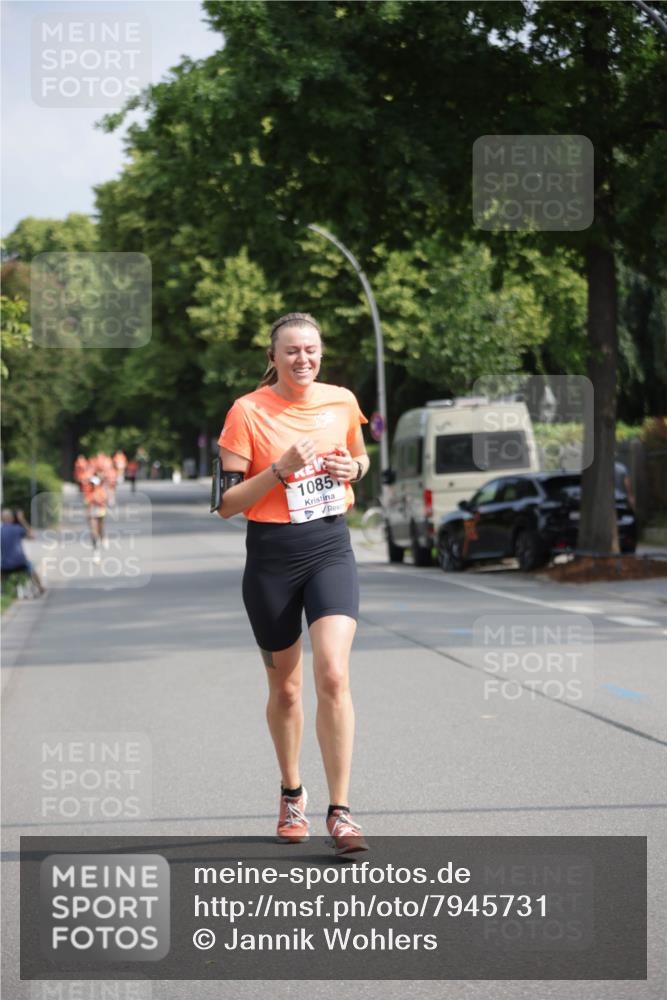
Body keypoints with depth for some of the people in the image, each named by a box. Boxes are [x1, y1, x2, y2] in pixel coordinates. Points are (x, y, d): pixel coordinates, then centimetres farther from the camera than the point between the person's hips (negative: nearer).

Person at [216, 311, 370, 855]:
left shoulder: (341, 400, 4)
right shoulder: (248, 411, -7)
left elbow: (360, 456, 23)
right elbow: (227, 503, -8)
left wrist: (353, 468, 0)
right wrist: (281, 468, -21)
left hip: (331, 549, 1)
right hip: (272, 557, -1)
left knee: (333, 673, -16)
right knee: (285, 687, 10)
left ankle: (340, 811, -11)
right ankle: (292, 794, 34)